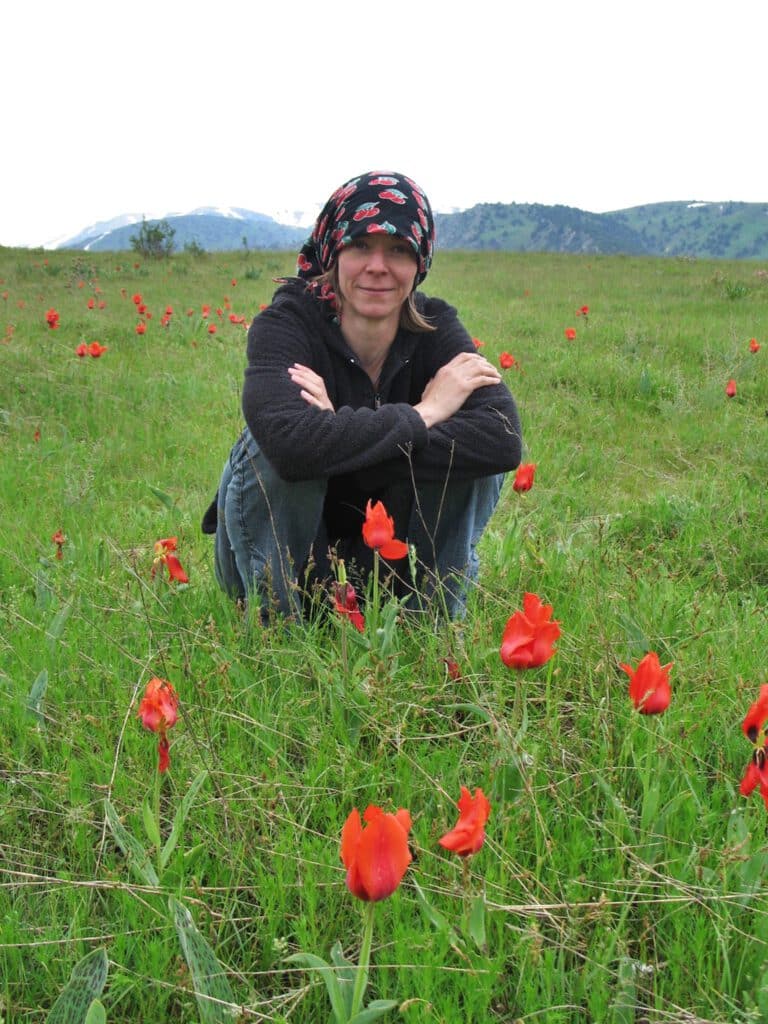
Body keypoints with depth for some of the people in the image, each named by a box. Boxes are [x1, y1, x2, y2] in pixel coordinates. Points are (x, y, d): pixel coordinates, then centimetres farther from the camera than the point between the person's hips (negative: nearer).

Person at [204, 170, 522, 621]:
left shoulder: (436, 327, -11)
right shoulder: (287, 323, -20)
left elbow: (504, 440, -30)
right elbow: (291, 443, -42)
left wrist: (348, 440, -36)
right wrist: (422, 413, -30)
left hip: (393, 562, 2)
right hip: (279, 558, -2)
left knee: (472, 452, -20)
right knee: (272, 447, -31)